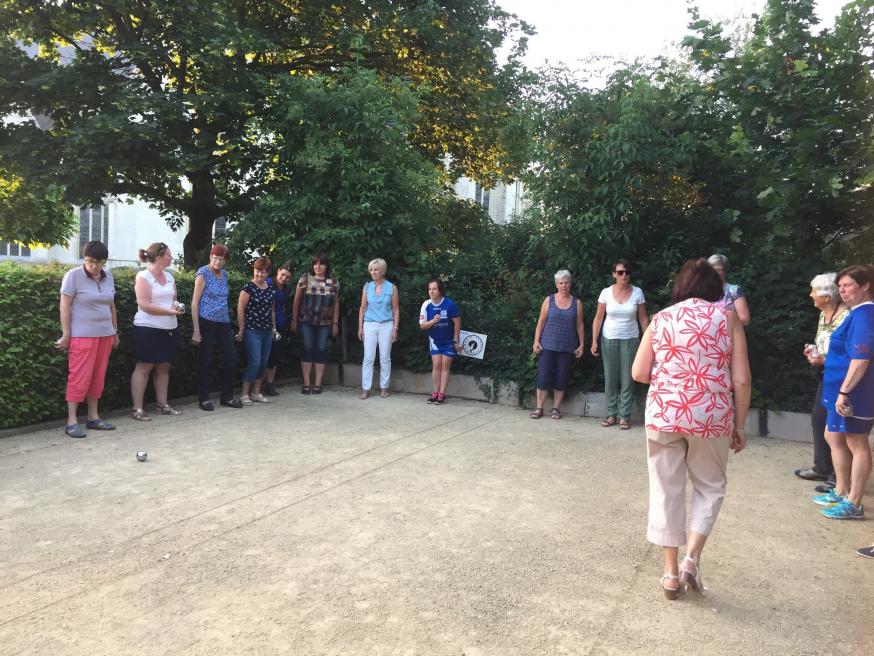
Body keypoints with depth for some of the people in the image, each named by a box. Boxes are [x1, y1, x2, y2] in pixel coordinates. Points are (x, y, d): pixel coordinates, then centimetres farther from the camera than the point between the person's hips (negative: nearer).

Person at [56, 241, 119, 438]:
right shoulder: (73, 276, -7)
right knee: (79, 377, -6)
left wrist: (115, 331, 16)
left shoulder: (108, 277, 9)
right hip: (82, 335, -5)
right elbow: (65, 306, -8)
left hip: (105, 335, 6)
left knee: (98, 377, 9)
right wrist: (66, 334, -11)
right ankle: (72, 421, 1)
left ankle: (93, 417, 17)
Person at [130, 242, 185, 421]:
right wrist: (170, 311, -18)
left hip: (169, 328, 7)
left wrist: (177, 305, -2)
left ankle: (163, 404, 18)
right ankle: (137, 408, 1)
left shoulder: (169, 276, 13)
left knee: (163, 367, 10)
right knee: (144, 367, -3)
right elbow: (144, 305, -16)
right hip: (148, 329, -7)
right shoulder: (143, 277, -9)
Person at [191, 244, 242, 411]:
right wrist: (196, 330, -15)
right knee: (205, 361, 2)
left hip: (223, 322, 6)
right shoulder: (203, 273, -8)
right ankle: (204, 399, 14)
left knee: (231, 357, 5)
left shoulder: (224, 274, 10)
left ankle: (227, 397, 17)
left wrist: (229, 324, 15)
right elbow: (195, 302, -10)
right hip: (206, 322, -6)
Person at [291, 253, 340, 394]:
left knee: (321, 350, 3)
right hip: (306, 322, -1)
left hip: (325, 323, 1)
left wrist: (335, 323, 5)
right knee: (307, 350, -2)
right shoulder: (305, 279, 0)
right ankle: (306, 383, 4)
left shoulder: (333, 282, 4)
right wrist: (294, 320, 1)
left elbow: (336, 303, 8)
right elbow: (297, 300, 3)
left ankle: (318, 383, 10)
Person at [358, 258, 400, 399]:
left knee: (385, 358, 4)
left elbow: (396, 310, 2)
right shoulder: (367, 287, 6)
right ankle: (365, 389, 2)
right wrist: (360, 327, 3)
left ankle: (384, 387, 15)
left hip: (386, 325, -1)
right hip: (369, 325, 1)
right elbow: (362, 308, 9)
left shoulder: (391, 287, 1)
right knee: (368, 358, -2)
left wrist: (395, 328, -4)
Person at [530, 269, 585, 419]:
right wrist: (536, 341, -3)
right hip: (547, 345, -1)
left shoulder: (577, 303, 5)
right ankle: (539, 408, 5)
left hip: (567, 348, 1)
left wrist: (581, 345, 2)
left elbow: (580, 325, 6)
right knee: (543, 376, -4)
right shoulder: (549, 300, 4)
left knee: (561, 378, 3)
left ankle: (556, 408, 13)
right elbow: (541, 322, 4)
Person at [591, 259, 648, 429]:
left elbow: (643, 318, 2)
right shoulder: (606, 292, -4)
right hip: (609, 339, 0)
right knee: (610, 378, 5)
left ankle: (624, 416, 8)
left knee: (627, 379, 1)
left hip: (630, 340, 0)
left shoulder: (637, 292, -3)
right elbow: (598, 318, -1)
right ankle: (611, 414, 14)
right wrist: (594, 341, -6)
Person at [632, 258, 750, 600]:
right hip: (711, 418, -1)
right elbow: (741, 380, -2)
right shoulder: (727, 319, 1)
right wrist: (739, 425, 8)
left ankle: (671, 573, 18)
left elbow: (638, 373, 3)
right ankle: (692, 558, 7)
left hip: (663, 415, 1)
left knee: (666, 490, 11)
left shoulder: (661, 319, 5)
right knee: (709, 487, 20)